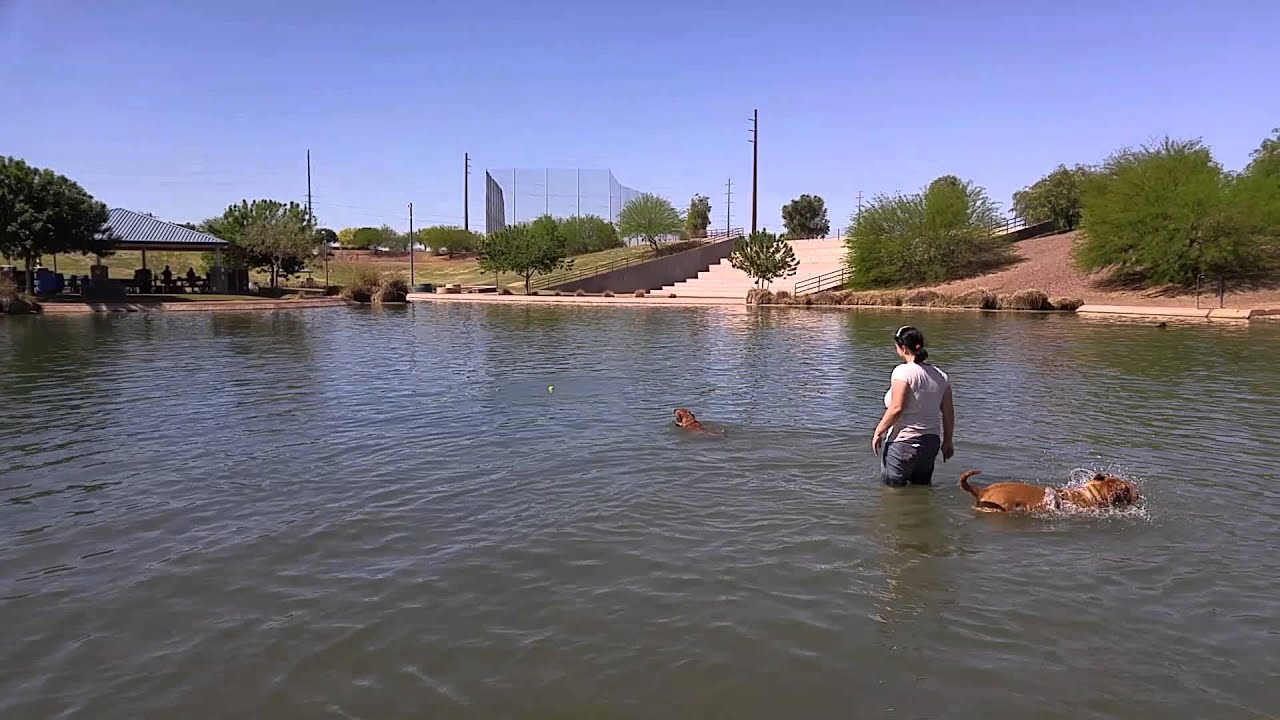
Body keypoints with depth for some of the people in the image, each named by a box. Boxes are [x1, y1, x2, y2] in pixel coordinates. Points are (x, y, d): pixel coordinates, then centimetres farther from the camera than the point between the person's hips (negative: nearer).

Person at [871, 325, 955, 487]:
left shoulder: (903, 371, -14)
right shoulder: (941, 376, 7)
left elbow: (896, 409, -21)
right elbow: (948, 413, 8)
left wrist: (878, 432, -11)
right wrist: (947, 442, 17)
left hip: (903, 442, -7)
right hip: (931, 442, 7)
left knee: (893, 488, 2)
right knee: (923, 485, 20)